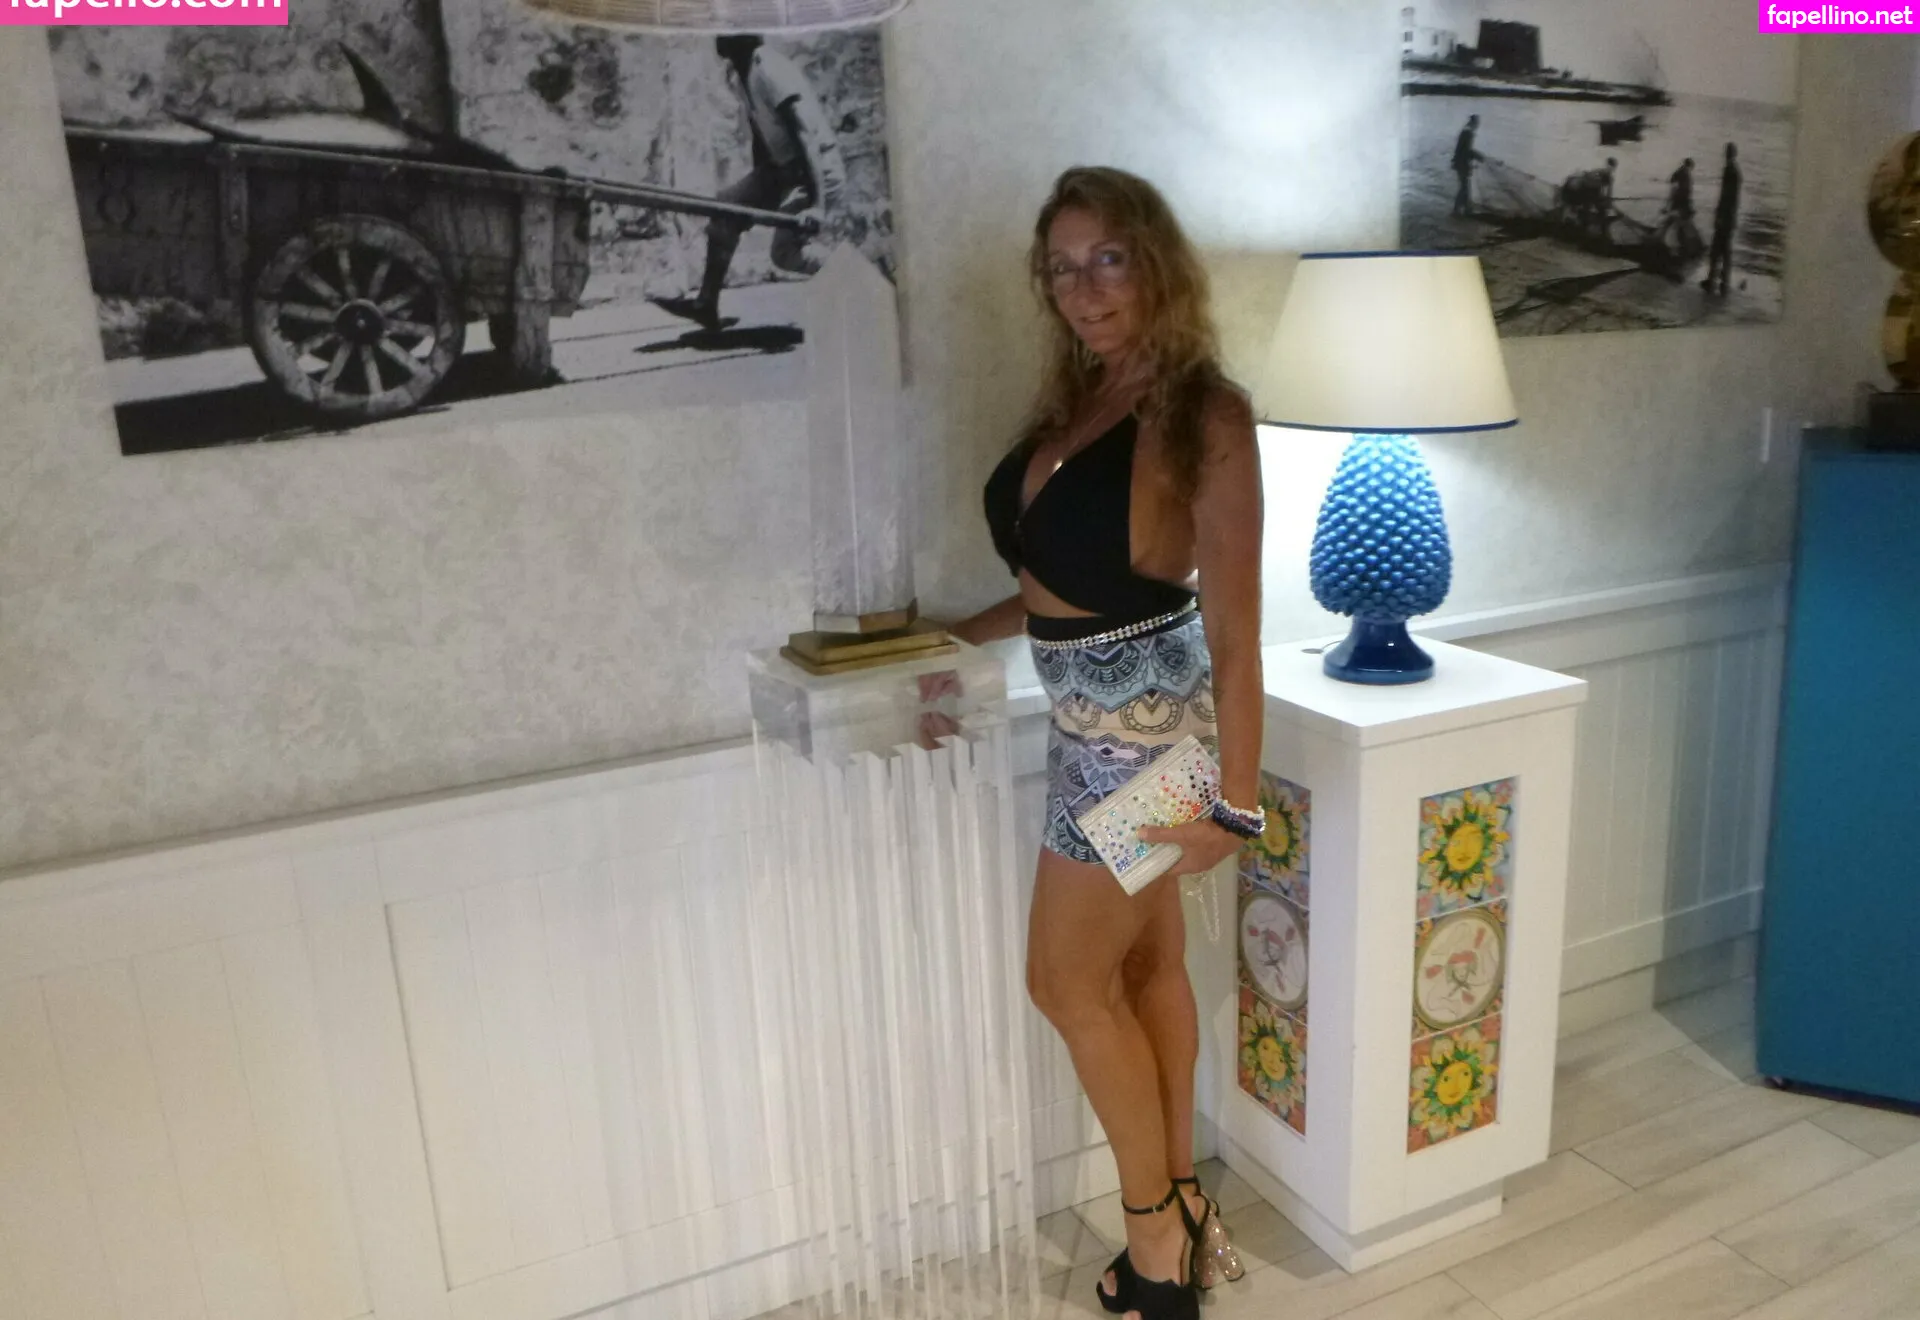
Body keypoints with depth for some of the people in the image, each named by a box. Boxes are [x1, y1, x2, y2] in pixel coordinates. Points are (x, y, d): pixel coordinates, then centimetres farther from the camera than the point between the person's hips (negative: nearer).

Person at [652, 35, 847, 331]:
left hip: (818, 172, -9)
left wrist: (815, 203, -38)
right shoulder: (736, 73, 5)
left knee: (787, 252, -20)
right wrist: (757, 187, 19)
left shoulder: (771, 70, -22)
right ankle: (706, 304, 10)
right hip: (782, 168, 9)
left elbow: (804, 137, -30)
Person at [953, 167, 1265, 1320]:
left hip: (1143, 717, -8)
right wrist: (961, 635, 16)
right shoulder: (1079, 399, 6)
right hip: (1099, 716, 8)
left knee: (1070, 980, 4)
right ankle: (1181, 1215, 34)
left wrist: (1237, 801, -19)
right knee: (1148, 961, 17)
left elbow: (1234, 625, -19)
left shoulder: (1202, 415, -18)